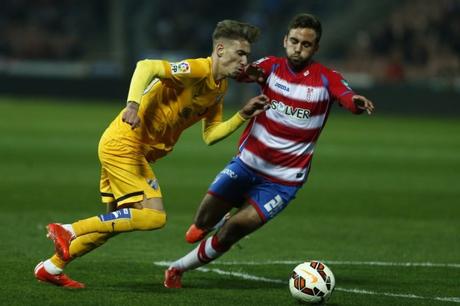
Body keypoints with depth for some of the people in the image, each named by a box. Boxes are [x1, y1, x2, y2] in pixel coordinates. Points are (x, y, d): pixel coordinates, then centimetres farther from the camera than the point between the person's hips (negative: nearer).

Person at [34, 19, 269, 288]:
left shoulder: (220, 89, 12)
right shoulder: (199, 69, -18)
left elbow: (210, 135, 13)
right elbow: (147, 67, -31)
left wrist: (243, 115, 4)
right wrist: (133, 104, -43)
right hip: (125, 143, -10)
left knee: (116, 222, 16)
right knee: (154, 216, -17)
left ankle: (52, 267, 25)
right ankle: (69, 231, -12)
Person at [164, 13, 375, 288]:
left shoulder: (327, 79, -7)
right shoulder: (273, 66, -2)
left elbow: (349, 99, -27)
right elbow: (246, 71, -23)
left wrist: (358, 103, -52)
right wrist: (248, 72, -49)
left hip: (283, 181, -2)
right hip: (246, 163, 2)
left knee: (228, 235, -10)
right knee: (204, 221, -5)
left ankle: (179, 268, 12)